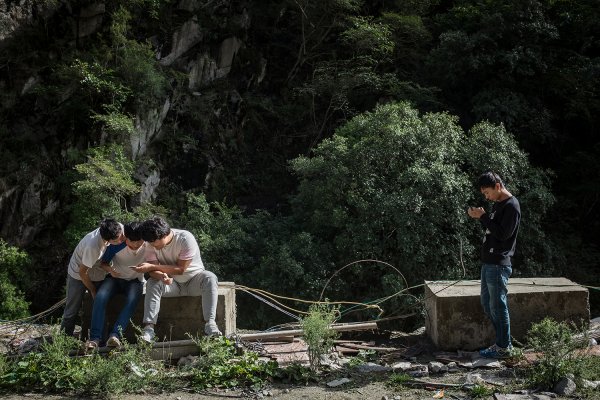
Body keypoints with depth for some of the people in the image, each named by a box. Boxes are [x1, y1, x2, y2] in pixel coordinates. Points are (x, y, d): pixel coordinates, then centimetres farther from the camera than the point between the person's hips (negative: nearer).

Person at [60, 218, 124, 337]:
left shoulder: (119, 229, -28)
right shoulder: (92, 246, -41)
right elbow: (82, 272, -23)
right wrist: (93, 290, -10)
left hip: (98, 275, 5)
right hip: (78, 274, -5)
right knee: (72, 310, 5)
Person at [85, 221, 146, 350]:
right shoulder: (117, 246, -17)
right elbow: (103, 263, -4)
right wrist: (110, 269, -27)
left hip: (135, 281, -1)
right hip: (115, 278, 1)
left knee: (132, 300, -35)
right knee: (100, 297, -29)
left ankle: (115, 335, -42)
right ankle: (95, 337, -31)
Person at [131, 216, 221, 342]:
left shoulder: (186, 238, -24)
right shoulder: (152, 244, -10)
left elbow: (180, 269, -24)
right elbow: (152, 271, -17)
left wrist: (152, 267, -28)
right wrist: (161, 276, -42)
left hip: (193, 280, -3)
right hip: (172, 284, 3)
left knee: (210, 278, -33)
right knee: (152, 283, -26)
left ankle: (210, 324, -40)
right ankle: (148, 328, -32)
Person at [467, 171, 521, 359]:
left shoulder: (511, 206, -14)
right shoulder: (497, 204, 16)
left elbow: (503, 234, -20)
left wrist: (483, 217, -17)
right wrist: (479, 218, 6)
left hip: (499, 265, -10)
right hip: (488, 262, 10)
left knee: (498, 306, -3)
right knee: (487, 304, 15)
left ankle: (503, 347, 7)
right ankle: (502, 341, 24)